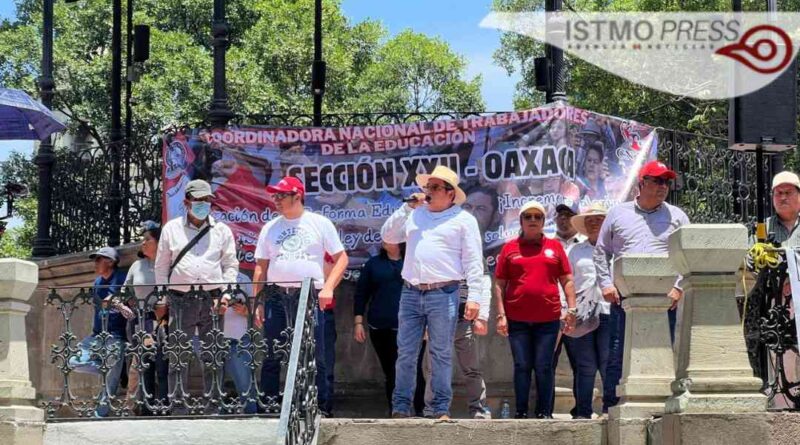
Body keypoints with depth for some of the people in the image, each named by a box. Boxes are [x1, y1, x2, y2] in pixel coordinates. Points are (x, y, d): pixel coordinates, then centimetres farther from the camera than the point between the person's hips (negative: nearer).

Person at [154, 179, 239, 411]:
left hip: (212, 300, 1)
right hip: (180, 300, -1)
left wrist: (226, 294, 0)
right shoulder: (171, 229, 9)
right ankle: (178, 407, 2)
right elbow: (161, 266, 12)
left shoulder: (222, 230, 11)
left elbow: (231, 265, 13)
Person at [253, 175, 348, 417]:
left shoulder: (320, 224, 5)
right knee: (271, 357, 3)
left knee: (315, 358, -2)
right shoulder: (270, 228, 14)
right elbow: (261, 267, 15)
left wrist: (328, 288, -9)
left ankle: (320, 408, 5)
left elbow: (341, 258, 5)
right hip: (276, 297, 3)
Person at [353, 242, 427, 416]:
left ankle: (419, 412, -8)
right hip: (382, 330, 2)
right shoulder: (373, 264, 12)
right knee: (390, 373, 5)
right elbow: (361, 294, 12)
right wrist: (358, 322, 4)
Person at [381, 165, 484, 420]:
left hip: (443, 294, -4)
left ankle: (442, 410, 1)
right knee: (405, 354, 2)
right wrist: (406, 209, 3)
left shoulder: (463, 219, 3)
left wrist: (474, 296, -11)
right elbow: (388, 236, 12)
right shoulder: (416, 215, 17)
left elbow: (473, 261, -2)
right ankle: (400, 408, 6)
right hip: (411, 293, 4)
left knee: (441, 354, -2)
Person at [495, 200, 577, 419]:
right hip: (517, 318, 0)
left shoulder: (555, 247, 11)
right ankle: (521, 412, 8)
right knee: (522, 366, 3)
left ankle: (545, 412, 7)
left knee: (544, 367, 1)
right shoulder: (510, 248, 9)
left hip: (548, 318, 0)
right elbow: (499, 284, 7)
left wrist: (571, 309, 2)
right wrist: (501, 314, 0)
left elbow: (567, 280, 11)